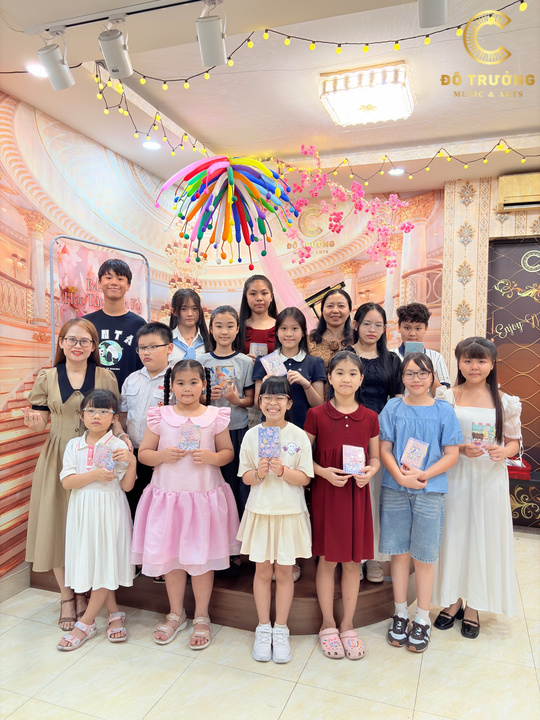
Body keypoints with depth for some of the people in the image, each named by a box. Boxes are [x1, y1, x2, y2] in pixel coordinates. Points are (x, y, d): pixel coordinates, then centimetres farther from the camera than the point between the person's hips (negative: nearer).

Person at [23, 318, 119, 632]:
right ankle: (66, 597, 26)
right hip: (58, 459, 1)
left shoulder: (106, 377, 2)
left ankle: (83, 593, 27)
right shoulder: (47, 378, 3)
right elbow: (40, 422, 7)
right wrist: (34, 422, -16)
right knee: (58, 525, 5)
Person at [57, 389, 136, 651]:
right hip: (83, 510, 3)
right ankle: (115, 614, 26)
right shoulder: (74, 445, 3)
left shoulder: (119, 446, -5)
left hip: (110, 510, -3)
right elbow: (67, 482, -6)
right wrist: (95, 475, -20)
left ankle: (86, 623, 16)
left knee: (105, 562, 0)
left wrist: (132, 462, -21)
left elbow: (126, 486, -5)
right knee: (90, 563, 9)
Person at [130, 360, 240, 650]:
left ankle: (201, 617, 28)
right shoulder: (160, 416, 0)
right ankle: (176, 614, 34)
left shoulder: (216, 416, -1)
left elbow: (228, 452, 4)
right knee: (170, 556, 11)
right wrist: (162, 455, -16)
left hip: (205, 496, -1)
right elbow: (143, 453, 4)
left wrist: (212, 457, -16)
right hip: (168, 495, 1)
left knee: (202, 557, 7)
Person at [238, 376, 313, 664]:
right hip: (260, 510, 1)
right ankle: (263, 629, 28)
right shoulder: (252, 435, -1)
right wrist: (259, 472, -19)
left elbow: (305, 478, -5)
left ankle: (281, 630, 26)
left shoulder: (299, 436, -5)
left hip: (289, 511, -1)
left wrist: (283, 470, -22)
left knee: (284, 572, 9)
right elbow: (245, 477, 1)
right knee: (262, 570, 11)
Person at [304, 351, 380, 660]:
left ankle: (348, 626, 27)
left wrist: (370, 471, -11)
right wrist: (323, 471, -16)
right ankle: (328, 625, 26)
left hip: (357, 493, 2)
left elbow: (376, 457, 10)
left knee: (353, 562, 10)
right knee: (327, 560, 7)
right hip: (325, 492, -2)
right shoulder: (316, 415, -4)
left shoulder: (370, 417, 3)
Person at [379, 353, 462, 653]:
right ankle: (400, 614, 28)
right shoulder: (393, 408, 2)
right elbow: (384, 449, 0)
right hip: (395, 490, 1)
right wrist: (400, 476, -16)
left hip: (430, 491, -1)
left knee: (424, 557, 7)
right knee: (399, 553, 11)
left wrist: (423, 475, -15)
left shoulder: (444, 411, 0)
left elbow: (451, 454, -2)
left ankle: (422, 620, 25)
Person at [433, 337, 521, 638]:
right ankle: (453, 600, 26)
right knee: (453, 534, 6)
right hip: (455, 476, 0)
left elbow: (514, 442, 7)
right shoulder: (447, 398, -1)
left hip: (490, 478, 1)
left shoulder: (505, 402, 2)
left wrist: (503, 451, -15)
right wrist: (460, 449, -16)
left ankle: (473, 605, 25)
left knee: (484, 536, 7)